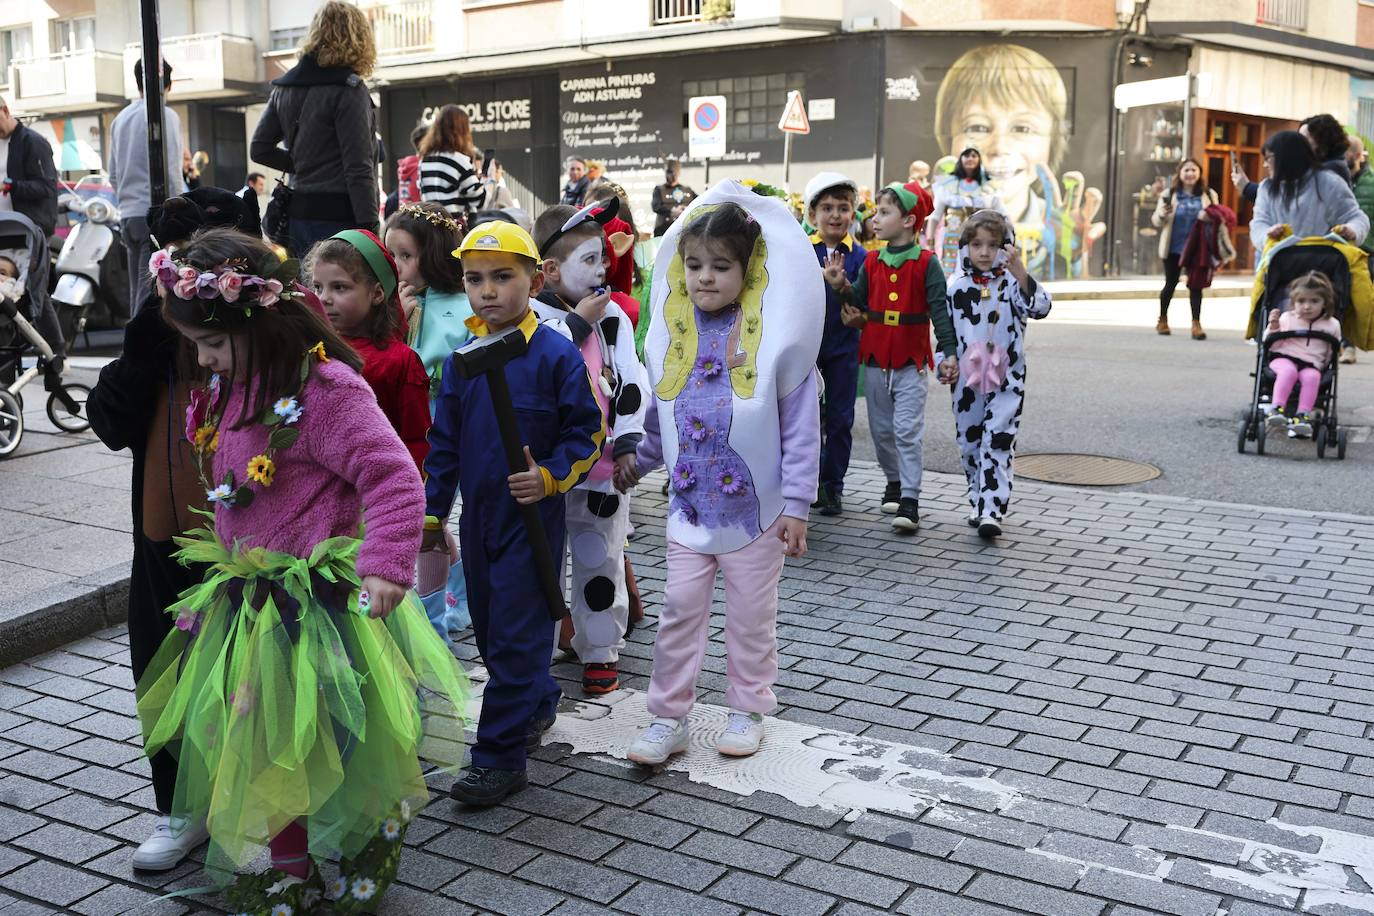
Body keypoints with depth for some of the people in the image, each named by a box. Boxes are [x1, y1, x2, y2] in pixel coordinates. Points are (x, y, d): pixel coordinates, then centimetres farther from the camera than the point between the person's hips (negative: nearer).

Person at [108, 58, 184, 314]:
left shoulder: (120, 119, 17)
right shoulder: (164, 116, -6)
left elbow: (113, 173, 18)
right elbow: (170, 171, -11)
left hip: (128, 215, 7)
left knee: (137, 289, 10)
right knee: (150, 291, -11)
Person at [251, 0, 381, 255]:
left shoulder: (284, 88, 12)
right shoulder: (348, 90, -10)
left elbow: (259, 149, 18)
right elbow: (358, 168, -15)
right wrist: (369, 227, -14)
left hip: (299, 214, 8)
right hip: (339, 215, -7)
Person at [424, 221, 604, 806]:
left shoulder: (556, 355, -11)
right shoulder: (464, 360, 5)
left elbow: (587, 430, -6)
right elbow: (444, 442, 12)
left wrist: (551, 476, -21)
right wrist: (433, 513, 12)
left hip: (532, 517, -6)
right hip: (478, 515, 6)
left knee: (517, 636, -3)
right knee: (489, 629, 17)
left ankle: (500, 757, 6)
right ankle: (539, 703, 40)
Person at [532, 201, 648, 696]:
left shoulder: (612, 316, 3)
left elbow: (632, 381, 0)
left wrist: (629, 443, -8)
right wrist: (579, 322, -14)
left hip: (604, 466, 2)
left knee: (600, 562, 9)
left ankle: (601, 651, 22)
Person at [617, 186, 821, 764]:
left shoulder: (773, 334, -11)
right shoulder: (673, 331, 2)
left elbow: (801, 427, -9)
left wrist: (796, 505, -10)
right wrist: (638, 462, 20)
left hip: (755, 506, -3)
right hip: (689, 503, 3)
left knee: (751, 615, 11)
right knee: (679, 609, 5)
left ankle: (747, 711, 27)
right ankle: (668, 718, 15)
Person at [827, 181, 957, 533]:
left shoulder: (926, 263, -7)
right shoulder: (871, 262, 7)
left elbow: (939, 310, -11)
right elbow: (860, 303, 6)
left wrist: (948, 352, -17)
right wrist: (841, 287, -13)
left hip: (910, 361, -5)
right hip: (875, 358, 5)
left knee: (907, 431, -8)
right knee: (881, 429, 14)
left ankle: (909, 500, -6)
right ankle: (895, 482, 33)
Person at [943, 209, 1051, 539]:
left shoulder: (1012, 282, -4)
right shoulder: (956, 287, 4)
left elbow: (1039, 307, -22)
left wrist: (1020, 272, -32)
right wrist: (945, 363, 0)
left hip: (1006, 378, -3)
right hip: (966, 379, 3)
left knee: (998, 443, -9)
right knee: (969, 443, 12)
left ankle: (992, 510, -11)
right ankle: (977, 502, 27)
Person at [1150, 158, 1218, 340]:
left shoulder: (1209, 195, 4)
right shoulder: (1169, 195, 3)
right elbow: (1156, 221, 4)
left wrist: (1209, 217, -15)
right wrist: (1162, 214, -19)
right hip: (1173, 248, 0)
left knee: (1196, 286, -2)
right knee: (1170, 283, 9)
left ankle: (1196, 324, -1)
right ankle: (1162, 319, 26)